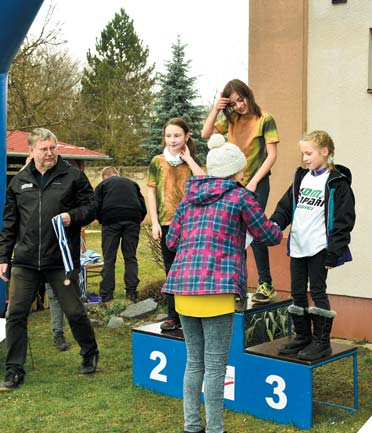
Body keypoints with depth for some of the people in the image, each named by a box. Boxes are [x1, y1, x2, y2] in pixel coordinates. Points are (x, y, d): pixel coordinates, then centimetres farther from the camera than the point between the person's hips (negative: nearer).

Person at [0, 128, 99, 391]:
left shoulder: (73, 177, 1)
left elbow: (91, 207, 4)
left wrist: (72, 216, -16)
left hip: (62, 260, -3)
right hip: (25, 262, 3)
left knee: (75, 312, 5)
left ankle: (90, 355, 32)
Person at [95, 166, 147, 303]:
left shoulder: (102, 184, 20)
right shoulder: (132, 183, 28)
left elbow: (97, 207, 6)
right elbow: (143, 207, 19)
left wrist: (102, 221, 20)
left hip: (111, 220, -2)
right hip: (133, 220, 2)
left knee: (109, 259, 1)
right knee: (130, 258, 7)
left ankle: (106, 298, -1)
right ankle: (131, 295, 1)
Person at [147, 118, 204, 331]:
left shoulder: (192, 163, 4)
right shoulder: (158, 162, 3)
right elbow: (151, 193, 3)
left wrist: (188, 158, -11)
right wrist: (155, 223, -3)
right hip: (167, 224, 1)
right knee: (171, 271, 8)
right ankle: (173, 316, 17)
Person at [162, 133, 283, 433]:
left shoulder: (190, 196, 16)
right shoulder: (240, 196, 1)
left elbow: (171, 241, 18)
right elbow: (268, 236, 9)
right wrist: (279, 231, 31)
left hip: (182, 285, 6)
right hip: (216, 287, -6)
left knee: (195, 362, 16)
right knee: (215, 366, 2)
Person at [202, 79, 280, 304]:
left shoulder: (265, 119, -5)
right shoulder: (232, 120, 11)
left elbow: (272, 155, -8)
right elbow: (206, 134, 8)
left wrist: (253, 182, -14)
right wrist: (216, 109, -3)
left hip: (256, 183, -5)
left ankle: (266, 284, 1)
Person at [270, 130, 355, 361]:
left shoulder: (337, 182, -7)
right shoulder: (301, 178, 12)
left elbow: (343, 220, -9)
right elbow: (285, 207, 11)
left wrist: (334, 253, -13)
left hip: (319, 247, -6)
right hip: (297, 247, 6)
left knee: (318, 292, 0)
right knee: (297, 293, 11)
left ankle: (322, 342, 12)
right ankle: (303, 337, 26)